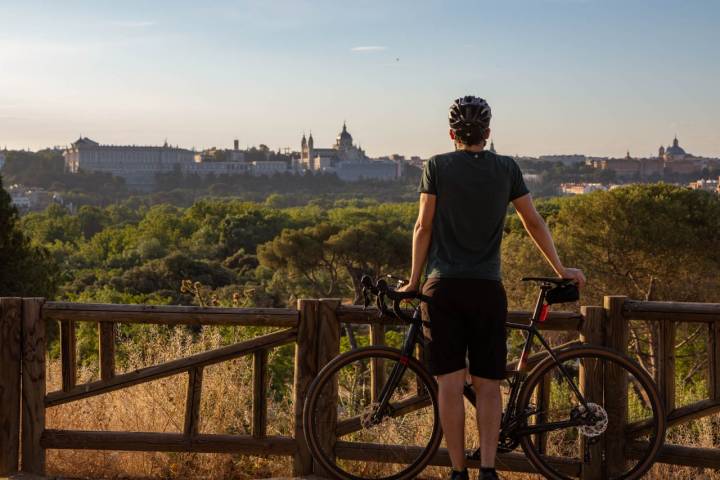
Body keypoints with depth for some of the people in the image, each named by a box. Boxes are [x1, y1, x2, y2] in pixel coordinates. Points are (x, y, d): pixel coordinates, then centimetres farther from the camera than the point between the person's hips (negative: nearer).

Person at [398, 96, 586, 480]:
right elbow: (533, 223, 10)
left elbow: (424, 227, 0)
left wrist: (414, 280, 8)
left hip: (443, 288, -1)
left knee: (450, 383, 1)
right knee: (487, 384, 7)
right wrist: (561, 270, 19)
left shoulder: (436, 166, 2)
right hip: (487, 289, 1)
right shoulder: (506, 168, 6)